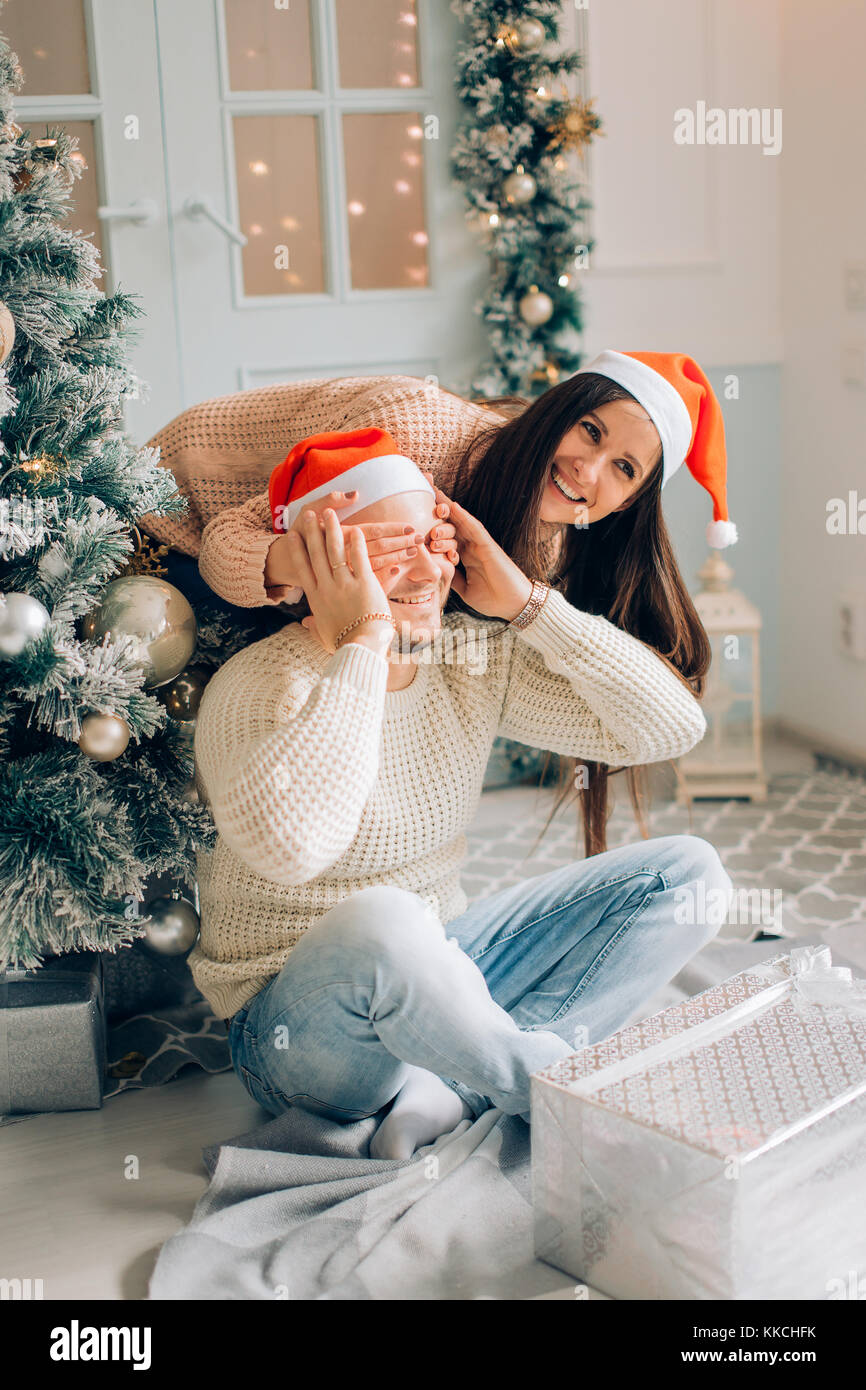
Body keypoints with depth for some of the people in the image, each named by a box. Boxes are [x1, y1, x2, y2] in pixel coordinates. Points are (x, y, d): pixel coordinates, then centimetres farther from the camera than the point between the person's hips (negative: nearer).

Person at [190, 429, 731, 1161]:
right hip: (294, 1031, -6)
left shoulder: (477, 659, -3)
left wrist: (526, 601, -16)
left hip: (439, 979, 7)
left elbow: (672, 724, -9)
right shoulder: (261, 687, -20)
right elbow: (290, 845, -42)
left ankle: (449, 1088, -16)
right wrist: (364, 644, -33)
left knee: (689, 871, -2)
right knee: (380, 922, -42)